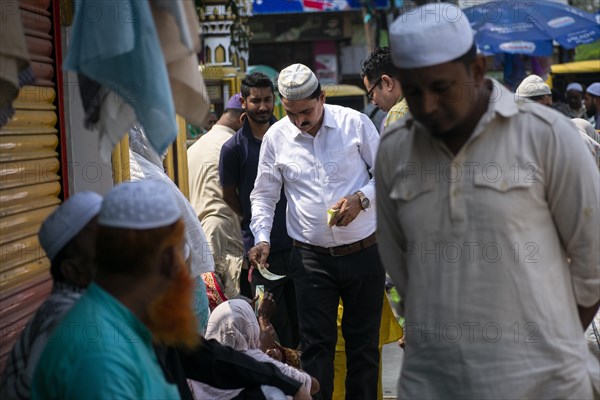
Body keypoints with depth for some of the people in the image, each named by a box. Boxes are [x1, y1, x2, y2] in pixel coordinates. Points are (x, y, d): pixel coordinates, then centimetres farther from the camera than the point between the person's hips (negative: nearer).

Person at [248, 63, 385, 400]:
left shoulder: (355, 123, -5)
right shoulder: (276, 137, 1)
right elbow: (264, 196, 10)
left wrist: (361, 198, -15)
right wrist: (262, 238, -4)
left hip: (363, 252, 0)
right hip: (312, 257, 1)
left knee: (363, 341, 10)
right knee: (316, 344, 0)